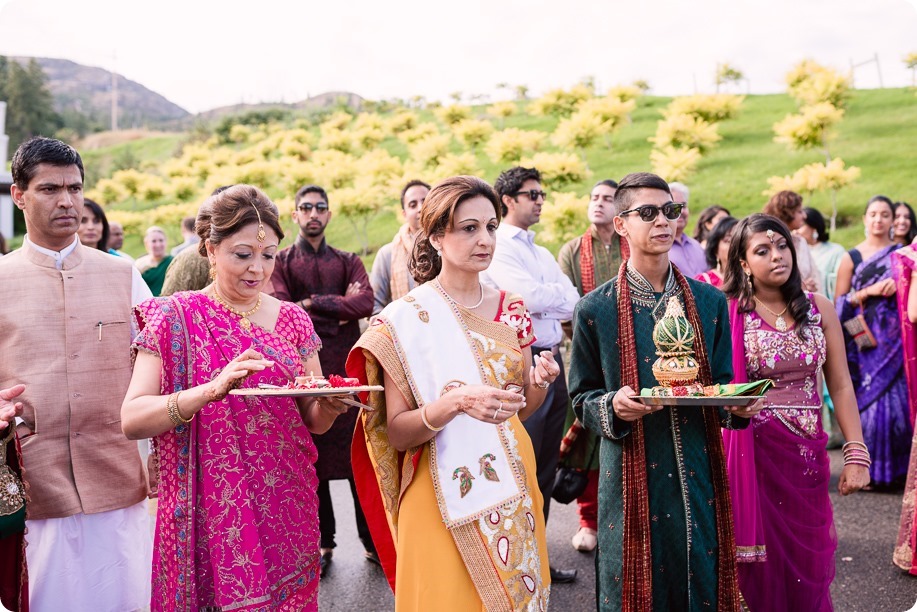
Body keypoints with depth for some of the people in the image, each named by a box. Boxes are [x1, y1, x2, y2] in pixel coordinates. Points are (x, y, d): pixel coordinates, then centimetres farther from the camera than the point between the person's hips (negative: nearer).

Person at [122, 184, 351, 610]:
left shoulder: (291, 319, 5)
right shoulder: (174, 317, -5)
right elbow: (130, 419, -15)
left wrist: (329, 405, -12)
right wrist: (211, 390, -30)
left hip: (285, 510, 3)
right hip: (208, 517, -3)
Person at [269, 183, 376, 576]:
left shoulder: (348, 262, 13)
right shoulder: (281, 262, 7)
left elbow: (365, 303, -7)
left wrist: (312, 303, -10)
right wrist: (338, 311, -12)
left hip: (348, 368, 1)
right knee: (312, 456, 6)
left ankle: (372, 539, 16)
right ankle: (322, 542, 18)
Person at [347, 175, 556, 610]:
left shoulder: (511, 309, 3)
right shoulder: (405, 319, -12)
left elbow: (522, 409, 11)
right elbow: (397, 432, -12)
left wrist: (539, 381, -10)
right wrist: (457, 402, -29)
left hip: (511, 488, 5)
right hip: (445, 496, -5)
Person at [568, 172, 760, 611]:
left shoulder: (709, 302, 7)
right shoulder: (596, 310, -3)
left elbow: (721, 383, 14)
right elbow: (582, 398, 2)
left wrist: (739, 407, -7)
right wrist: (613, 406, -18)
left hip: (699, 475, 3)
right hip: (631, 480, -3)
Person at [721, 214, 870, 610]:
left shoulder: (819, 308, 2)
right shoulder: (728, 312, -6)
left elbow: (840, 385, 4)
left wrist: (857, 453, 0)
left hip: (807, 452, 3)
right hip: (753, 454, -2)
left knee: (808, 563, 10)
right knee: (762, 563, 8)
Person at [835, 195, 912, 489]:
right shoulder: (851, 258, 6)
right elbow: (838, 303, 2)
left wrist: (899, 286, -7)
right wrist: (869, 291, -11)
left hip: (897, 338, 1)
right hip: (866, 339, -1)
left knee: (899, 400, -2)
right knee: (869, 401, -4)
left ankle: (898, 468, 9)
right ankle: (868, 469, 4)